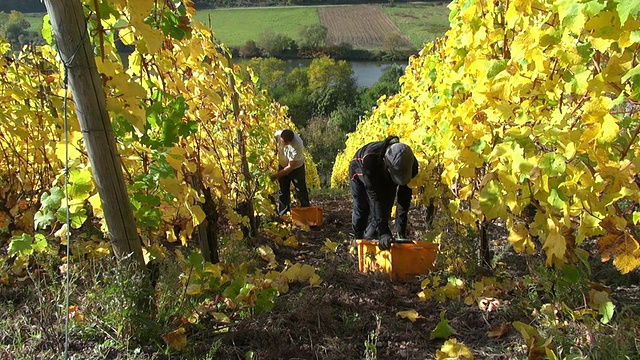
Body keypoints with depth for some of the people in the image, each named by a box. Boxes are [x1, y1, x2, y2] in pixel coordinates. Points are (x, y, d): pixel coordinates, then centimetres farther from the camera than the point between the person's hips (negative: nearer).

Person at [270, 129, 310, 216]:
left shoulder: (297, 147, -40)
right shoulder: (278, 134, -26)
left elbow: (291, 167, -30)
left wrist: (276, 176, -27)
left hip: (296, 168, -5)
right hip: (282, 165, 5)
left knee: (301, 192, 3)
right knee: (283, 192, 11)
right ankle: (283, 214, 21)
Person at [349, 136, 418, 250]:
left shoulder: (411, 164, -37)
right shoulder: (370, 159, -49)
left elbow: (404, 198, -29)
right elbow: (375, 197, -49)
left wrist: (401, 232, -31)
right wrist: (383, 232, -52)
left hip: (386, 180, 3)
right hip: (360, 173, -3)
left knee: (384, 213, -5)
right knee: (361, 210, 3)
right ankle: (358, 240, 32)